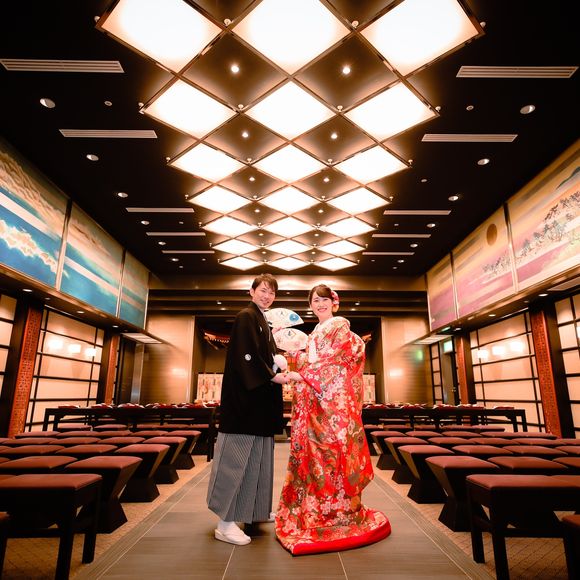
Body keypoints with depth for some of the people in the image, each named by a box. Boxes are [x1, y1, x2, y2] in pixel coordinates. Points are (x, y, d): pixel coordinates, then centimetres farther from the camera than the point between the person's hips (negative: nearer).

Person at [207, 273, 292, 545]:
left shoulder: (261, 320, 18)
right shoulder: (246, 316, -10)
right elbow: (247, 356, -20)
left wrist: (279, 371, 5)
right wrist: (273, 377, -14)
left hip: (259, 402, 10)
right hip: (245, 397, -10)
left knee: (257, 457, 17)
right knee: (236, 457, -4)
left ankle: (256, 510, 30)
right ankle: (225, 523, 5)